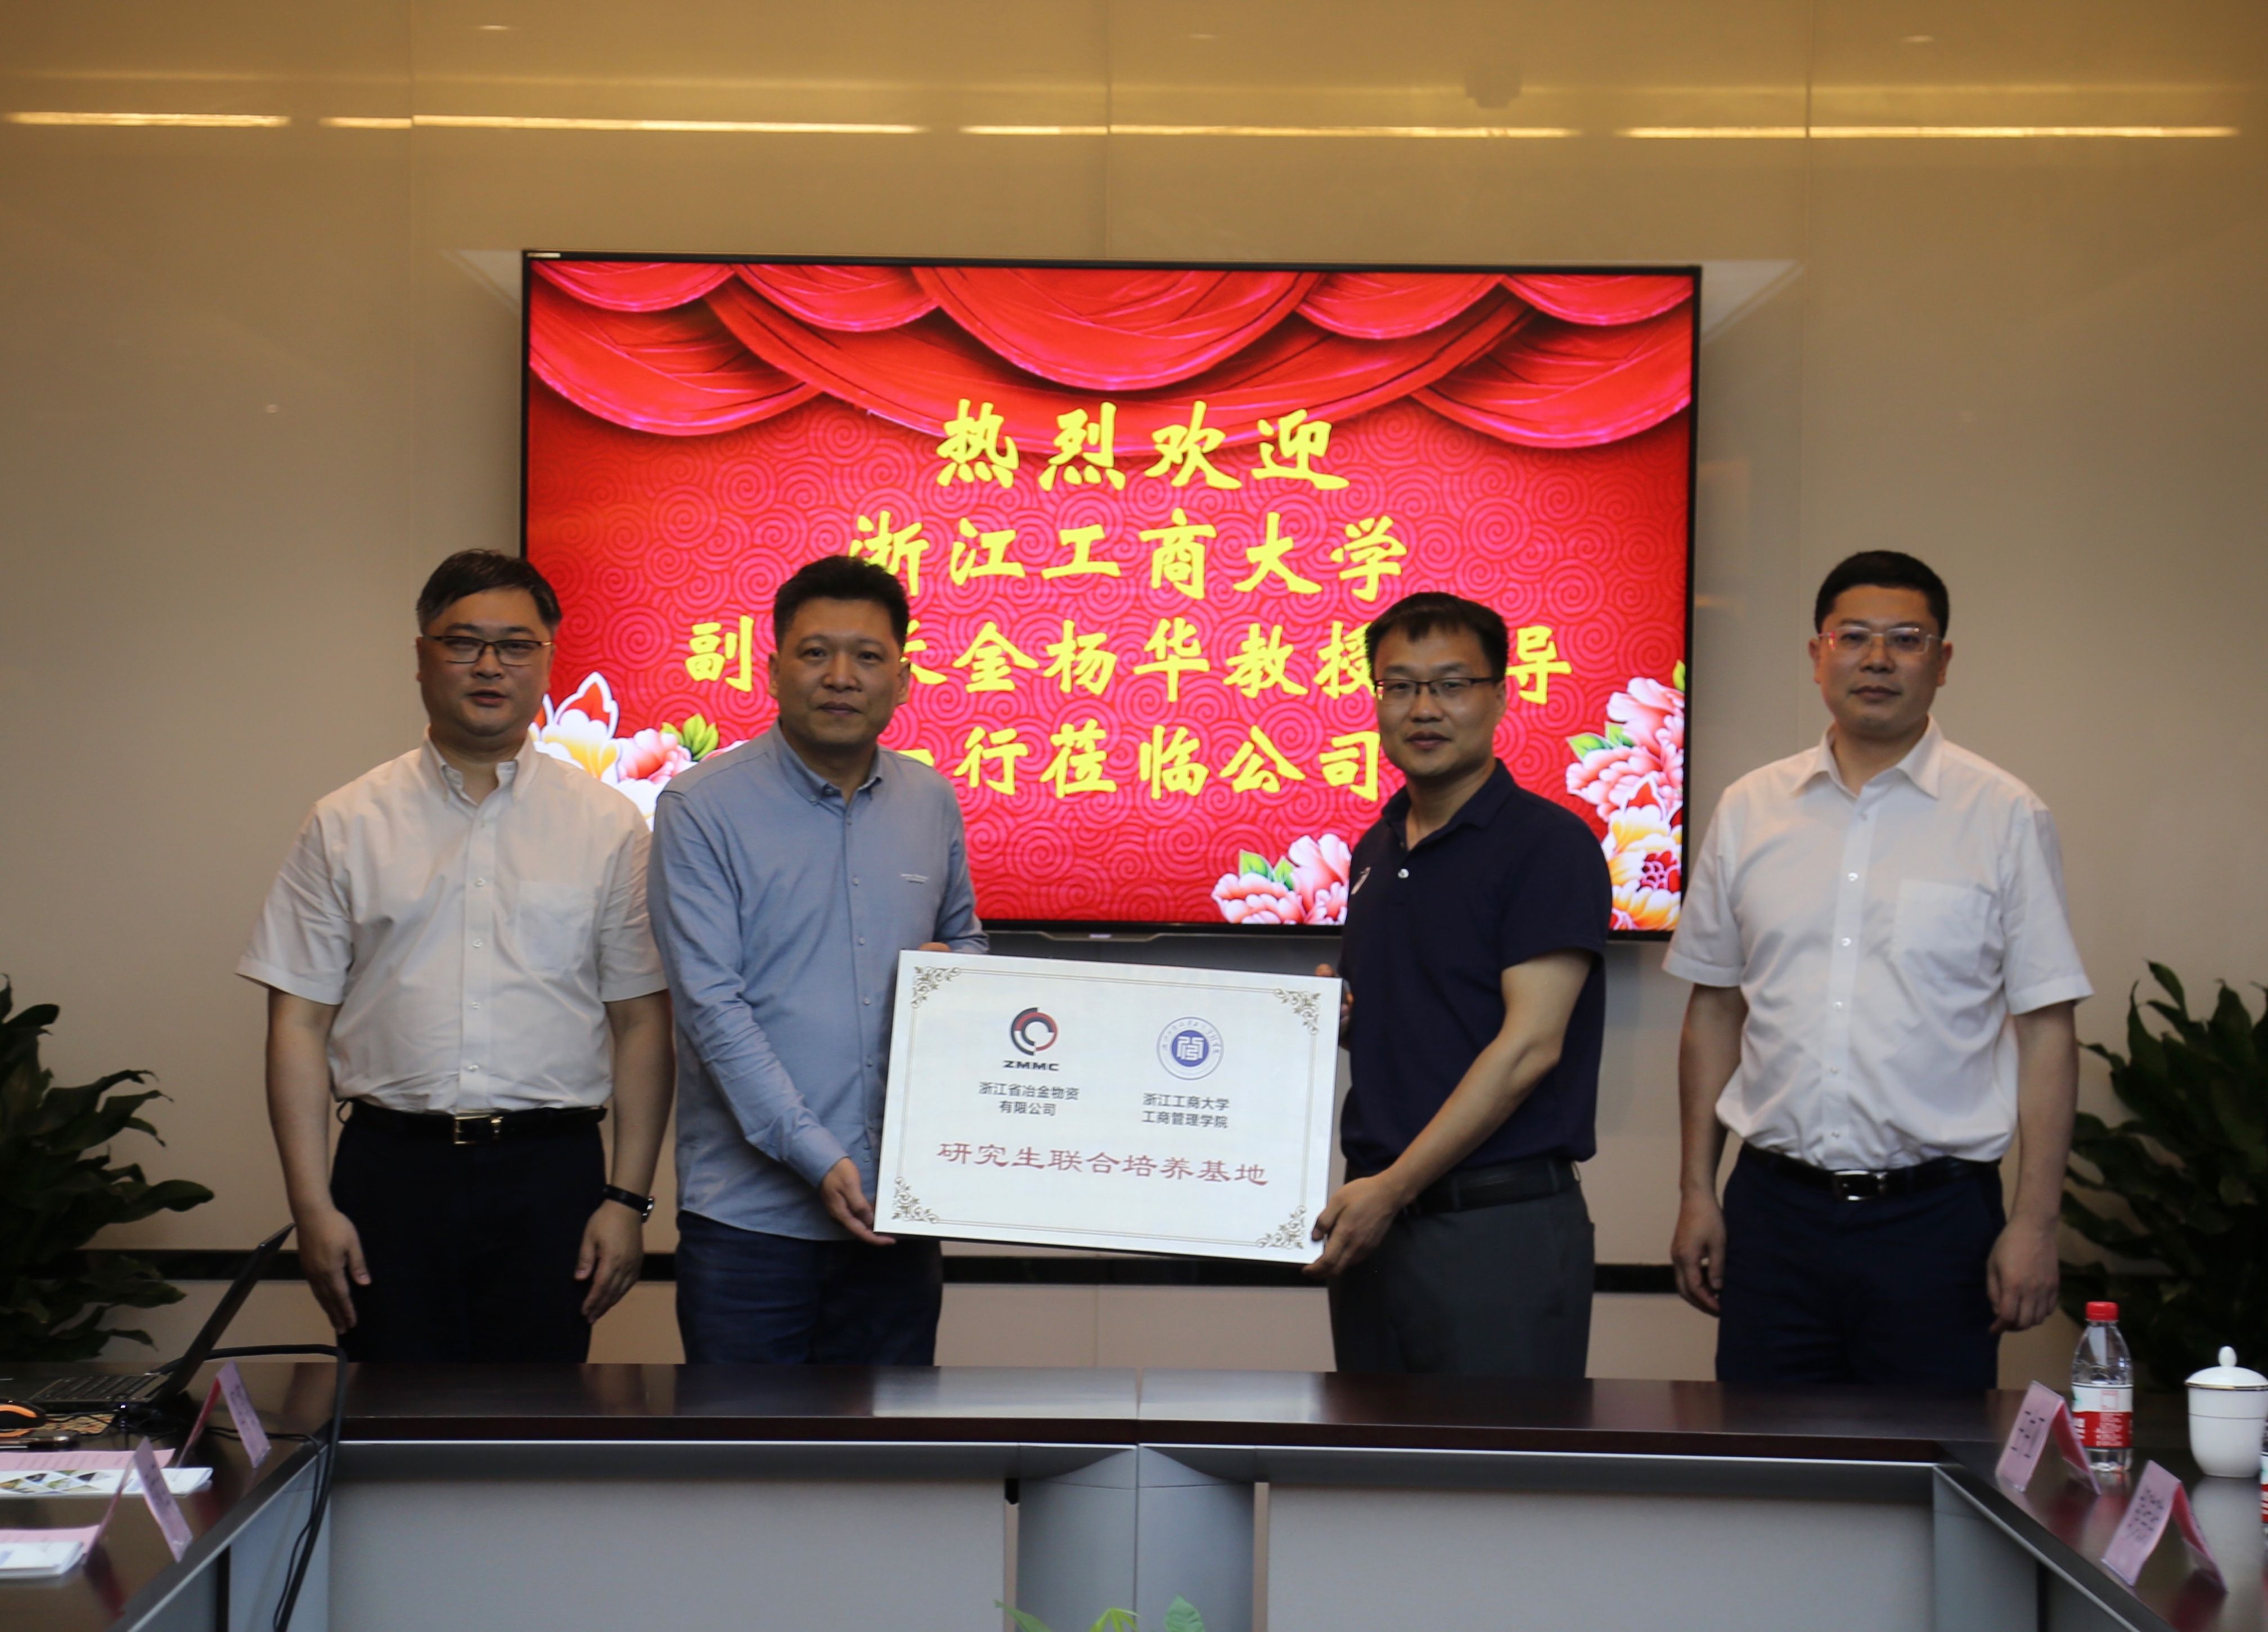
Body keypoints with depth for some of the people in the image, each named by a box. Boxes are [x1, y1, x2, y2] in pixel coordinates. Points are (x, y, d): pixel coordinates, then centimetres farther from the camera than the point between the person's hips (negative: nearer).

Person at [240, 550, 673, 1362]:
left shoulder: (609, 826, 6)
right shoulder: (346, 825, 7)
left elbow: (641, 1021, 5)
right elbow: (300, 1020, 5)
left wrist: (629, 1198, -2)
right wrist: (311, 1205, -3)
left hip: (550, 1173, 0)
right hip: (391, 1165, 0)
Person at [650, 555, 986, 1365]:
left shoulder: (932, 802, 9)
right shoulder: (702, 807, -6)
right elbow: (713, 1007, -11)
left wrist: (953, 969, 0)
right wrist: (819, 1159, -18)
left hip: (899, 1210, 4)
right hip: (750, 1214, -4)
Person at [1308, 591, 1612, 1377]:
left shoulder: (1549, 843, -9)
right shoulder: (1376, 850, 16)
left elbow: (1529, 1046, -16)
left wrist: (1393, 1189, -18)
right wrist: (1335, 1019, 1)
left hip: (1499, 1223, -7)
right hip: (1374, 1217, 7)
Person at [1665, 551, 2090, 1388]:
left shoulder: (2004, 817, -1)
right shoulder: (1749, 809, 8)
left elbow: (2045, 1029, -2)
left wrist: (2034, 1224, -7)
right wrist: (1696, 1192, 9)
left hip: (1934, 1216, -2)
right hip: (1772, 1206, 3)